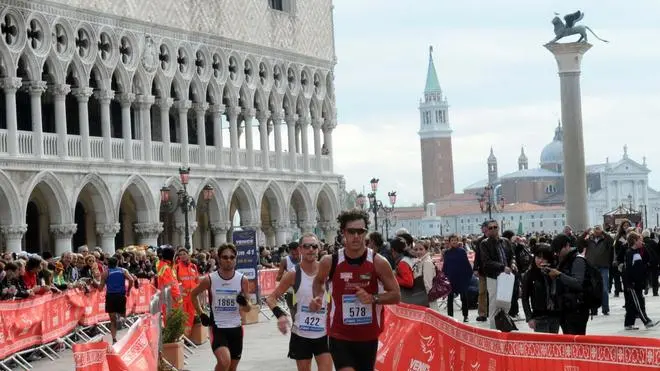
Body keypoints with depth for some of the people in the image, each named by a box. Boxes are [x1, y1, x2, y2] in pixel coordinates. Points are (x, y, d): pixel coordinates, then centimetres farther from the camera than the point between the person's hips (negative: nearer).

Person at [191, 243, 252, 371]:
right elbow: (193, 294, 12)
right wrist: (201, 314, 4)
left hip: (236, 328, 3)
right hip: (217, 328, -3)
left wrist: (244, 303, -20)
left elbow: (247, 309, 3)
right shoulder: (210, 279, -8)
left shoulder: (242, 280, -3)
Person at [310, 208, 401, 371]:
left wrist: (372, 298, -20)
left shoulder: (378, 262, -8)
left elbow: (395, 295, -2)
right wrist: (318, 297, -4)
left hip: (368, 336, 1)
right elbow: (319, 281, 17)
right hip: (339, 336, -1)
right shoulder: (330, 262, -6)